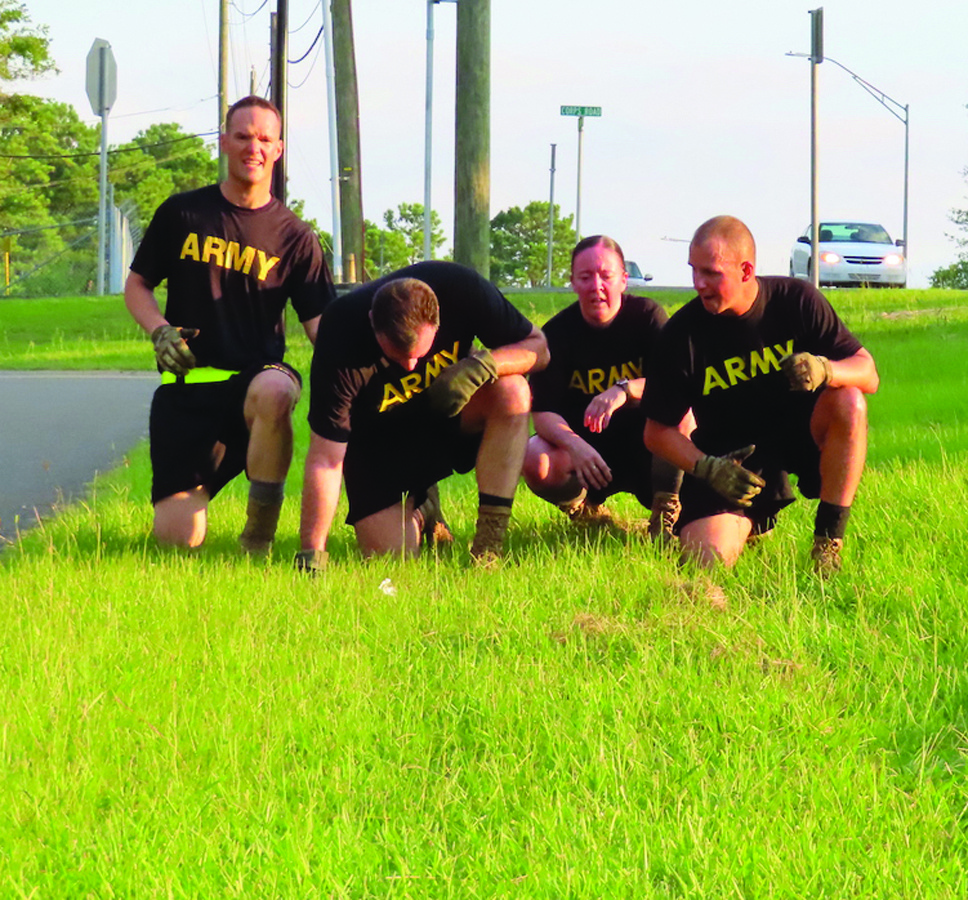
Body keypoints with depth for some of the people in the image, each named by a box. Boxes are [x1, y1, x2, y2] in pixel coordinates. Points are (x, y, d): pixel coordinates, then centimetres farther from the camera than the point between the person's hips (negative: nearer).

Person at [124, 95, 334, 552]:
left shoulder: (294, 236, 6)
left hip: (256, 373, -1)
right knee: (177, 537, -10)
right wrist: (160, 332, -7)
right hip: (188, 382, 1)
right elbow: (136, 285, 14)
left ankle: (260, 528, -21)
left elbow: (321, 324, 2)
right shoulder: (181, 214, 7)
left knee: (274, 393, -42)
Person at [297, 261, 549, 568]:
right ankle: (419, 511, 20)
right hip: (377, 436, -2)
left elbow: (537, 347, -16)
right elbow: (325, 459, -30)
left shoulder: (462, 289, -29)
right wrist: (311, 553, -34)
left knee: (511, 391, -31)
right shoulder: (341, 338, -33)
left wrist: (482, 364, -38)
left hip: (451, 409, 2)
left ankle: (489, 541, -23)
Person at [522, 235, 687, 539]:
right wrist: (573, 444, -36)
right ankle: (587, 511, 5)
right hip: (586, 448, 1)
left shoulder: (646, 316, -8)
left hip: (644, 451, -1)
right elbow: (543, 413, -14)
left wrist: (625, 390, -41)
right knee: (537, 462, -31)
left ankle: (666, 514, -15)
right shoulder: (557, 333, -7)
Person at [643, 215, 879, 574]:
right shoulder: (683, 332, -13)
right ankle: (751, 523, 19)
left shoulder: (796, 300, -12)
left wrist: (825, 370, -35)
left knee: (849, 402, -31)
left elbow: (867, 373, -12)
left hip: (796, 432, 0)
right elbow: (657, 431, -7)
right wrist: (705, 467, -25)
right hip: (728, 456, 0)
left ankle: (827, 540, -18)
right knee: (707, 557, -21)